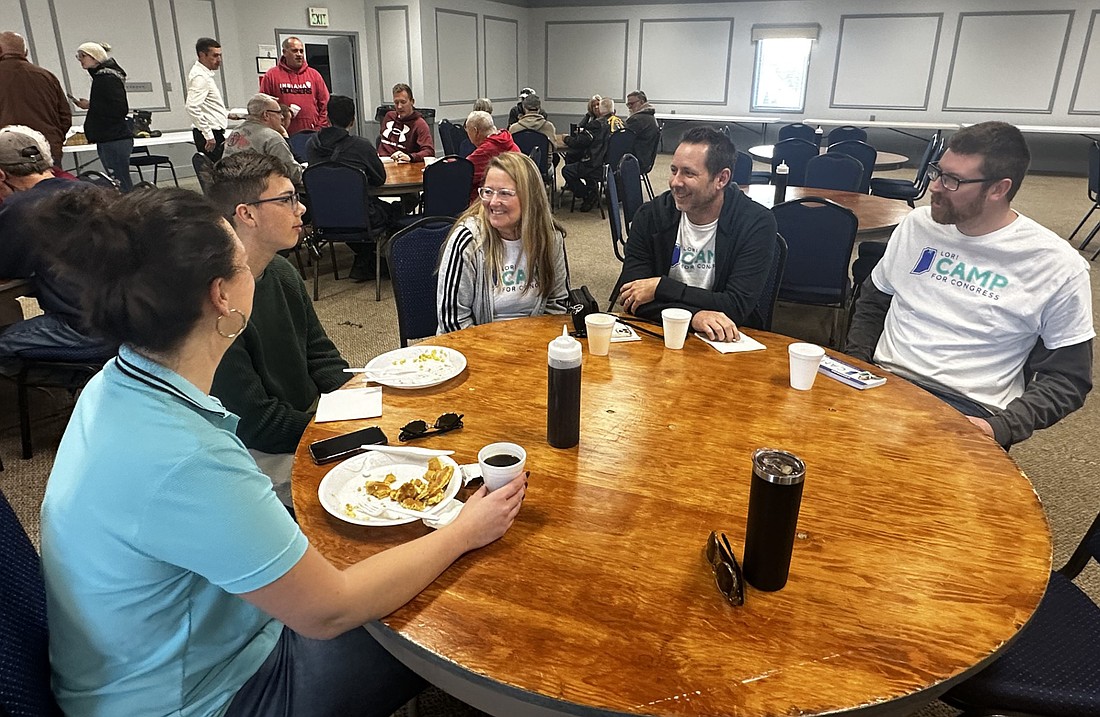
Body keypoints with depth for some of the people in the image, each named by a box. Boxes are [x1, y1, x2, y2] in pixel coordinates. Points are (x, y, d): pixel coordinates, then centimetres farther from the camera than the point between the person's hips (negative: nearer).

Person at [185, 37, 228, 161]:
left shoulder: (206, 75, 19)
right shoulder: (199, 77, -13)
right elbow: (192, 107, -24)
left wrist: (227, 114, 20)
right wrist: (208, 135, -25)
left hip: (214, 133, 10)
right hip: (210, 135, -10)